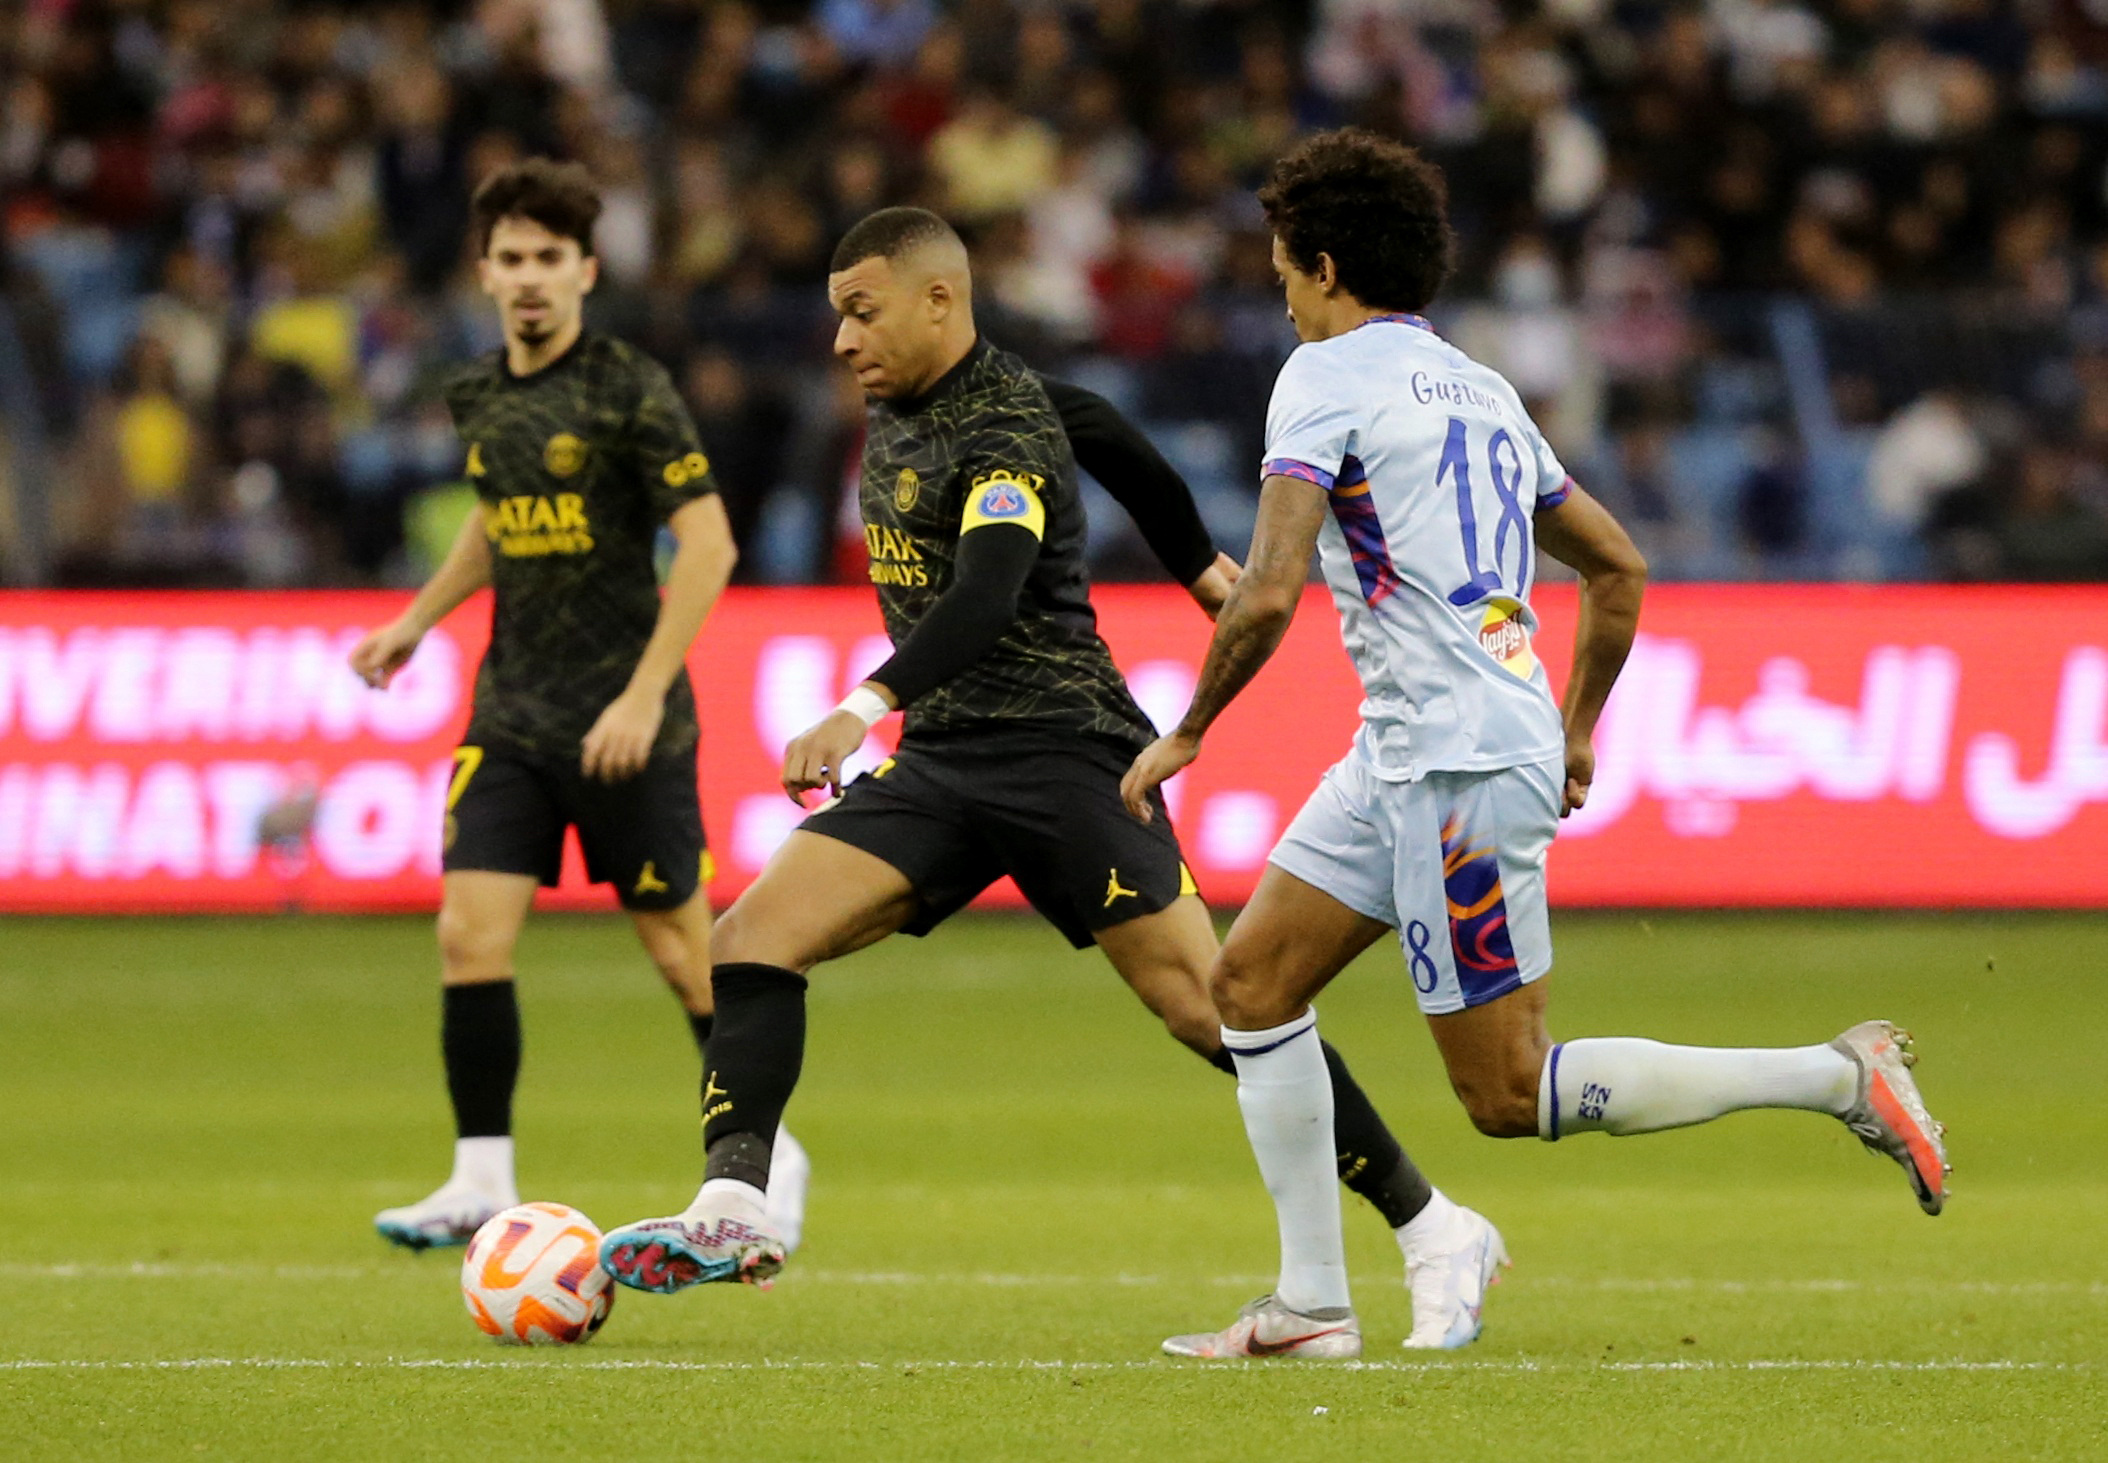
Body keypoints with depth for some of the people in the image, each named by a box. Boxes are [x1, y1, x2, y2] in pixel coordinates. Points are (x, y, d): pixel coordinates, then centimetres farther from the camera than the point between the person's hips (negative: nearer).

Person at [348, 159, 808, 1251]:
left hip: (624, 720, -5)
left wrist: (643, 696, -20)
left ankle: (768, 1158, 20)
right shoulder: (479, 396, 7)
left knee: (680, 945, 2)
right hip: (512, 716, 5)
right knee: (470, 935, -7)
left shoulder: (630, 390, -13)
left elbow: (707, 544, -16)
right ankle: (483, 1183, -1)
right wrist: (418, 619, 21)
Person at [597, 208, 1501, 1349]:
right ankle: (733, 1210, -20)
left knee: (1207, 1006, -11)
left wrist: (865, 710, -45)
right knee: (751, 939, -10)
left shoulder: (1006, 427, -14)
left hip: (1059, 752, -8)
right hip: (938, 762, 8)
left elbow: (989, 594, -31)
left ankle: (1430, 1236, -2)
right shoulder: (894, 409, 13)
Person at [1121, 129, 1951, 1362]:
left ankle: (1835, 1078, -7)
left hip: (1461, 767, -9)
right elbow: (1619, 569, 23)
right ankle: (1312, 1304, 8)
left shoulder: (1329, 375, -8)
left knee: (1509, 1097, -6)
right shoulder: (1477, 389, 18)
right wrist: (1575, 733, 31)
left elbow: (1269, 593, -18)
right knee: (1253, 981, 10)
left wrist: (1184, 736, -6)